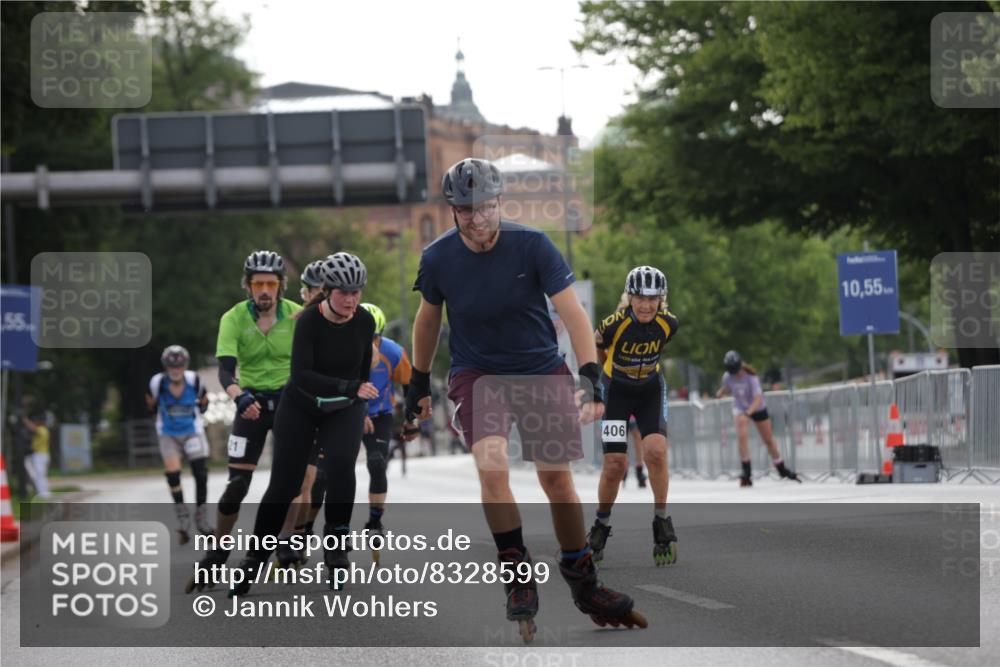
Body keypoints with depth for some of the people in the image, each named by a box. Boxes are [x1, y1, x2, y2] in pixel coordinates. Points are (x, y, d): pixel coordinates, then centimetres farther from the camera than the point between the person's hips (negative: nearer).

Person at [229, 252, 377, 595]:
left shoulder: (364, 322, -13)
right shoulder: (309, 320, -24)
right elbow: (301, 376, -34)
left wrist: (360, 400, 19)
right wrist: (351, 388, -40)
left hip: (344, 410, 2)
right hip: (301, 407, -2)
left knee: (340, 464, -25)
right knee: (284, 483, -3)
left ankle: (336, 547, -8)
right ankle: (254, 558, 14)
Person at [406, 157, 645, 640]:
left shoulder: (532, 246, -17)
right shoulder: (438, 258, -11)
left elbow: (573, 313, -18)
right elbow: (428, 319, 7)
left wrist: (591, 376, -29)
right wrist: (419, 383, 14)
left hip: (541, 369, 0)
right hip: (477, 373, 0)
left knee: (556, 476, 2)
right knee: (492, 469, -22)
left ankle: (583, 583, 17)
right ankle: (518, 577, -8)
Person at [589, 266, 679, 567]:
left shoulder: (668, 324, -19)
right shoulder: (614, 324, -28)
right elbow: (596, 350, -5)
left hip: (650, 390, 2)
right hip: (616, 391, -2)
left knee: (656, 451, -21)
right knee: (615, 464, -8)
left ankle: (662, 524, -6)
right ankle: (601, 526, 16)